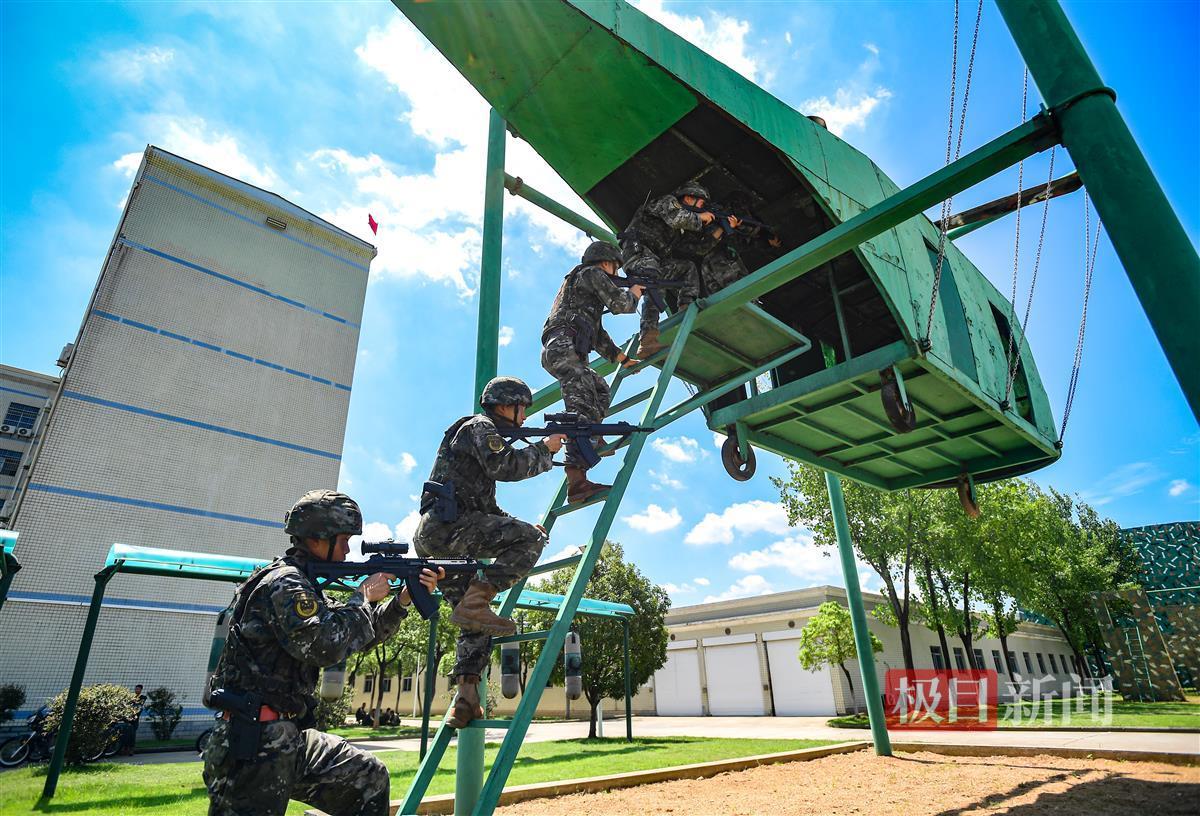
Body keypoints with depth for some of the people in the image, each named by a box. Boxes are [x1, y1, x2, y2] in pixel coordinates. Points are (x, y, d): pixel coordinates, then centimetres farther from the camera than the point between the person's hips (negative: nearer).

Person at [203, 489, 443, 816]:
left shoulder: (304, 584, 13)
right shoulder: (283, 582, -17)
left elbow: (360, 635, 16)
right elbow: (324, 645, -29)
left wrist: (405, 598, 4)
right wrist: (362, 596, -15)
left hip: (290, 737, 10)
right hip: (252, 744, -10)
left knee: (370, 778, 10)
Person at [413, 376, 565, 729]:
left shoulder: (487, 433, 30)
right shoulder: (480, 426, 0)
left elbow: (487, 509, 28)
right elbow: (505, 466, -19)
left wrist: (519, 527, 16)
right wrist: (544, 449, -6)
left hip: (433, 540, 10)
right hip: (445, 526, -10)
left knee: (477, 623, 11)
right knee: (531, 539, -20)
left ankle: (465, 700, 10)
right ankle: (474, 603, -24)